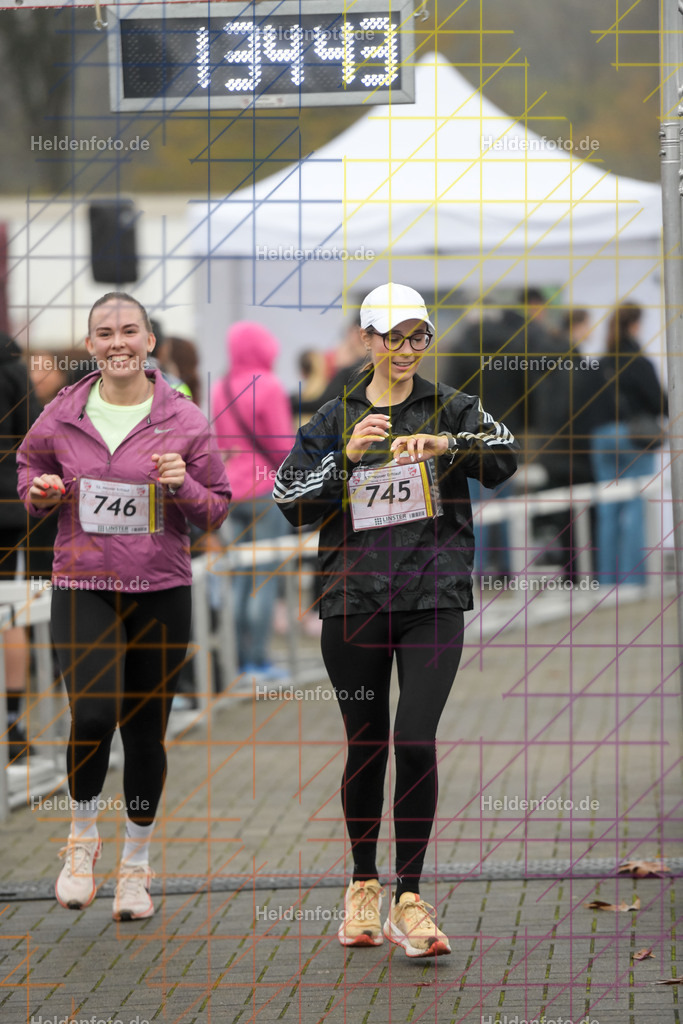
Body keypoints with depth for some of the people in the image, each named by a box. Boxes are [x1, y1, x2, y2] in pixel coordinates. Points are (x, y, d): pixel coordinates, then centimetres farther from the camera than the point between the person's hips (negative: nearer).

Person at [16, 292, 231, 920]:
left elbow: (217, 509, 5)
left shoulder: (184, 421, -1)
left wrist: (183, 487, -15)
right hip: (83, 586, -1)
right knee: (94, 713, -19)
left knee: (146, 731, 7)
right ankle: (83, 837, 8)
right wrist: (39, 491, -2)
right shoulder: (63, 415, 1)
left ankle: (137, 866, 25)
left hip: (162, 590, 1)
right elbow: (29, 463, 20)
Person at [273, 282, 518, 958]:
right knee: (366, 746, 8)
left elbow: (505, 457, -10)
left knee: (416, 743, -13)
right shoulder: (334, 420, 9)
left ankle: (408, 902, -7)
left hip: (433, 601, -1)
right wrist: (347, 457, -12)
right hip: (353, 603, 1)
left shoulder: (450, 409, 7)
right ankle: (363, 886, 26)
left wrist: (449, 444, -28)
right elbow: (289, 501, 2)